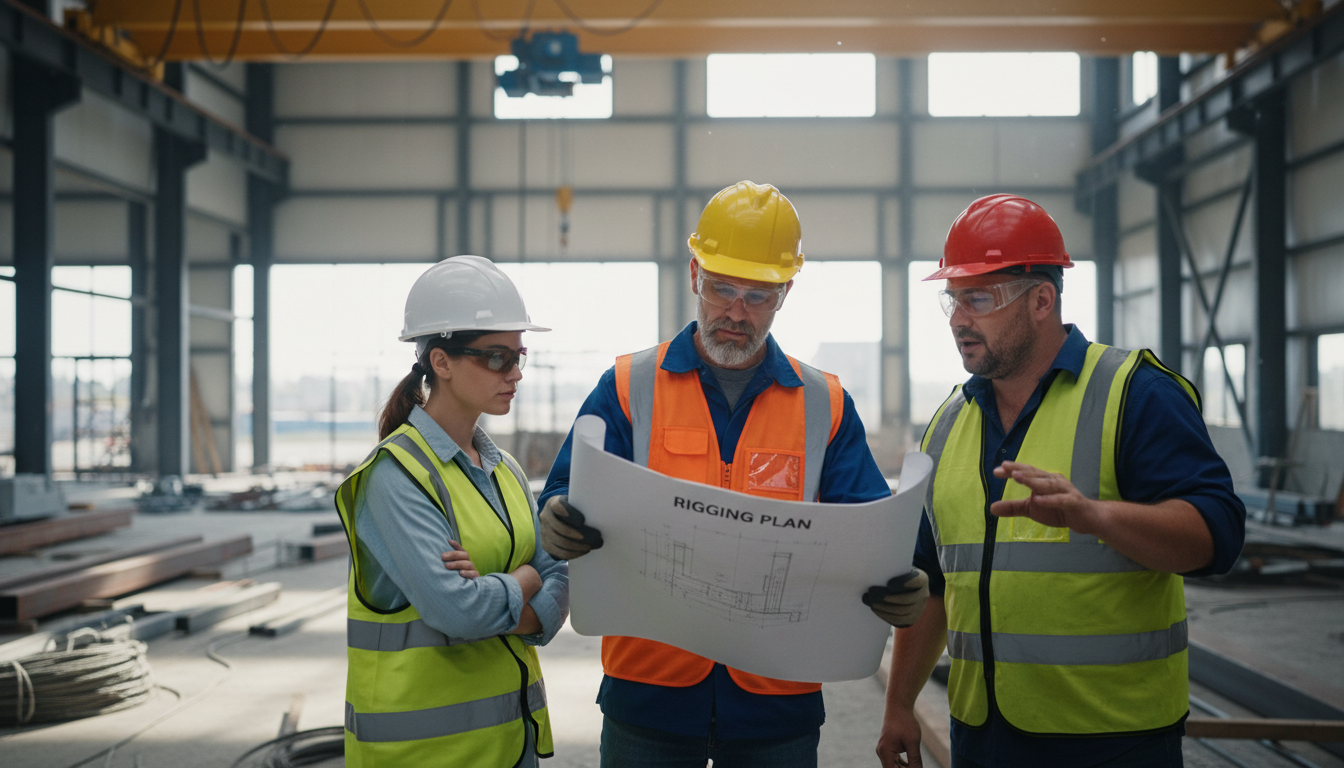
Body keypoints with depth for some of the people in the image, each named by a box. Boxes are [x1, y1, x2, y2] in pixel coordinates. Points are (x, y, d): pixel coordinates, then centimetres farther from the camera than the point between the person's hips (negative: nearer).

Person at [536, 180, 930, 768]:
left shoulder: (826, 406, 6)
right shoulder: (627, 388, 3)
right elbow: (571, 504, -3)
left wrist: (900, 591, -21)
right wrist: (560, 526, -27)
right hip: (648, 694, -1)